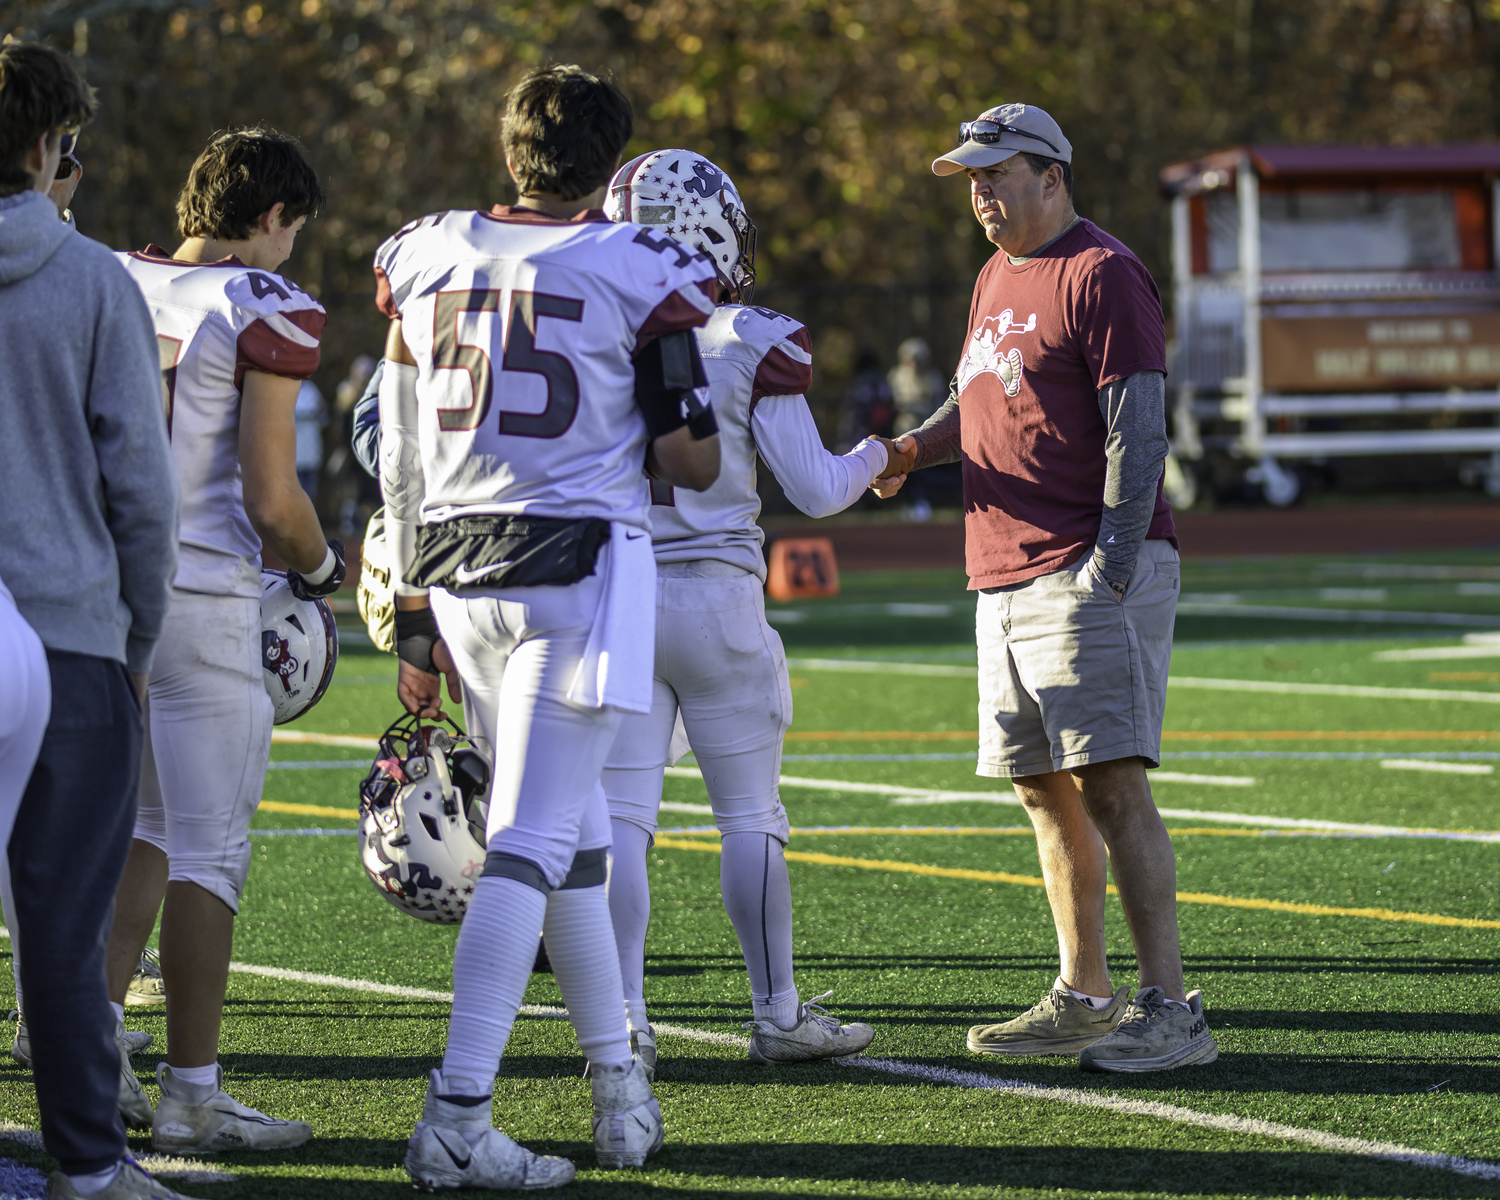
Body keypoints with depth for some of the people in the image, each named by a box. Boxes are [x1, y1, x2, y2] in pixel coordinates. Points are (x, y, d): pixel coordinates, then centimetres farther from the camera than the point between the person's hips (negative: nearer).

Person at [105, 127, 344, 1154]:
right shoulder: (266, 311, -10)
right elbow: (271, 499, -12)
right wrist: (321, 568, 8)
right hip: (203, 599, -6)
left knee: (145, 829, 19)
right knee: (208, 849, 1)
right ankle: (191, 1096, 5)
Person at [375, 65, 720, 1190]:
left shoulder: (427, 262, 8)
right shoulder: (639, 274, -6)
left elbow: (402, 464, 11)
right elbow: (692, 463, -4)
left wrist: (417, 618, 18)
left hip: (456, 571, 5)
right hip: (581, 560, -5)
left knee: (576, 837, 18)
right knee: (531, 845, -7)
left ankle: (620, 1078, 27)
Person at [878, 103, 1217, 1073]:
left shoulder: (1100, 276, -11)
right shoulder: (998, 280, 18)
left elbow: (1139, 432, -16)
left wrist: (1109, 570, -22)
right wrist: (917, 448, 8)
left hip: (1092, 569, -9)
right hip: (1007, 581, 9)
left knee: (1111, 784, -14)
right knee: (1045, 791, 12)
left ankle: (1170, 1010, -14)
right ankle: (1083, 1000, 22)